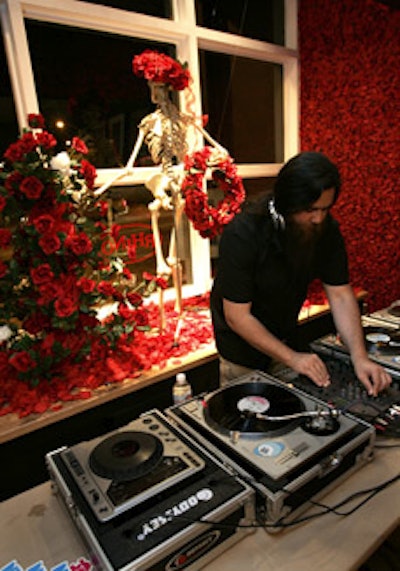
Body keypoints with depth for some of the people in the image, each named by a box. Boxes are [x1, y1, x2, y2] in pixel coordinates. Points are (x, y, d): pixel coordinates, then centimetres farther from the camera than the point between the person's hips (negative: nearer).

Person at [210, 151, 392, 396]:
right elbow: (237, 316, -28)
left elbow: (341, 294, -13)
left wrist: (360, 357, -23)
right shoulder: (242, 235, -31)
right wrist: (292, 358, -28)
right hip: (242, 341, -4)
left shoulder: (326, 229, -14)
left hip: (286, 335, 5)